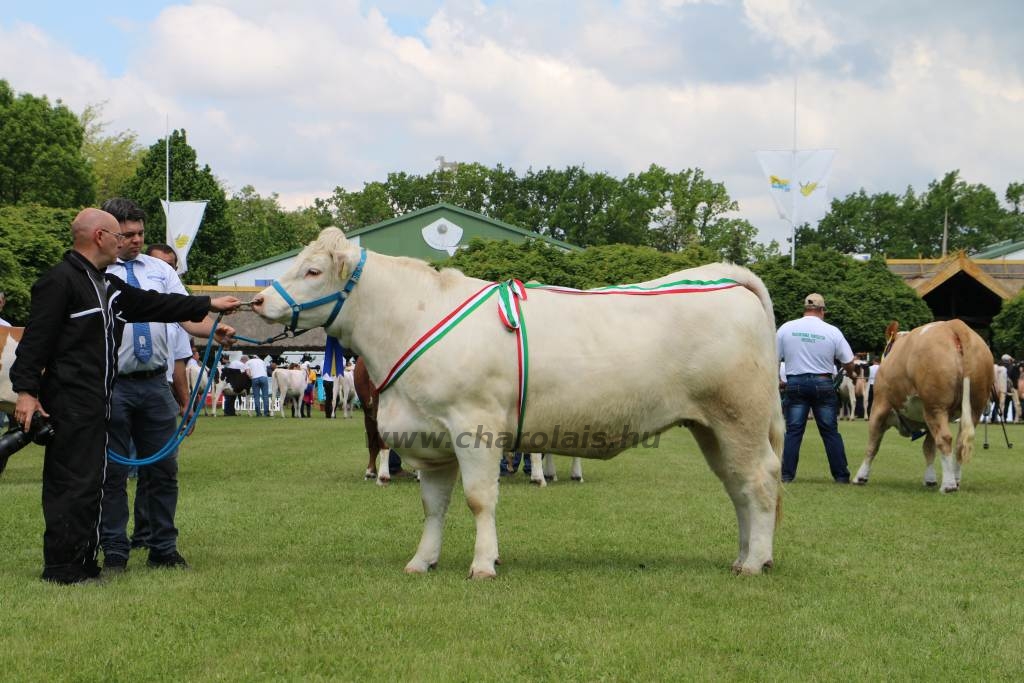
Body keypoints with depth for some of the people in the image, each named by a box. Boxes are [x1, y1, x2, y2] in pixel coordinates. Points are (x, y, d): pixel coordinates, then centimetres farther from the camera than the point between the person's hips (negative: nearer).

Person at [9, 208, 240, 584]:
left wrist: (209, 305, 25)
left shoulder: (108, 285, 19)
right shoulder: (59, 281, -11)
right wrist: (26, 390, -20)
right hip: (68, 402, -10)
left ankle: (82, 563, 19)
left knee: (90, 483, 13)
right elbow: (36, 338, -15)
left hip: (95, 402, 10)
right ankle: (62, 568, -4)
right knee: (72, 484, -8)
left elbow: (154, 304, 25)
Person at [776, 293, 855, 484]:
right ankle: (841, 475, 9)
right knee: (830, 431, 6)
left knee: (793, 431, 5)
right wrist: (849, 373, 23)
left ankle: (787, 474, 2)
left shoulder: (786, 328, -1)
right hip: (823, 384, -1)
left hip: (795, 383, 1)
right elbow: (849, 364, 0)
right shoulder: (832, 332, -4)